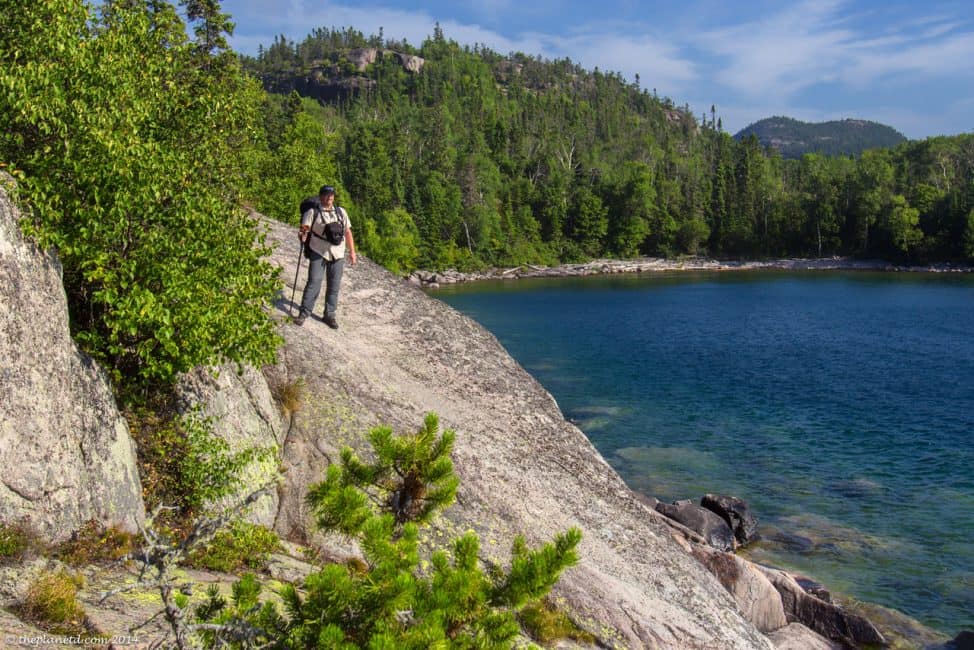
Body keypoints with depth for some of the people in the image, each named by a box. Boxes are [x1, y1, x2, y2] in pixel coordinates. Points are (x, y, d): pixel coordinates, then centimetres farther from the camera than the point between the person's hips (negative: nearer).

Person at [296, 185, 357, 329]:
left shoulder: (341, 212, 12)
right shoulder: (312, 212, 1)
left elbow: (348, 232, 14)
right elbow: (304, 228, -11)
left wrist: (352, 252, 9)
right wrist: (303, 235, -34)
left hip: (337, 254, 3)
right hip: (318, 252, -3)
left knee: (334, 286, 5)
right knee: (313, 283, -9)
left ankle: (330, 315, 14)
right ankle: (303, 313, -2)